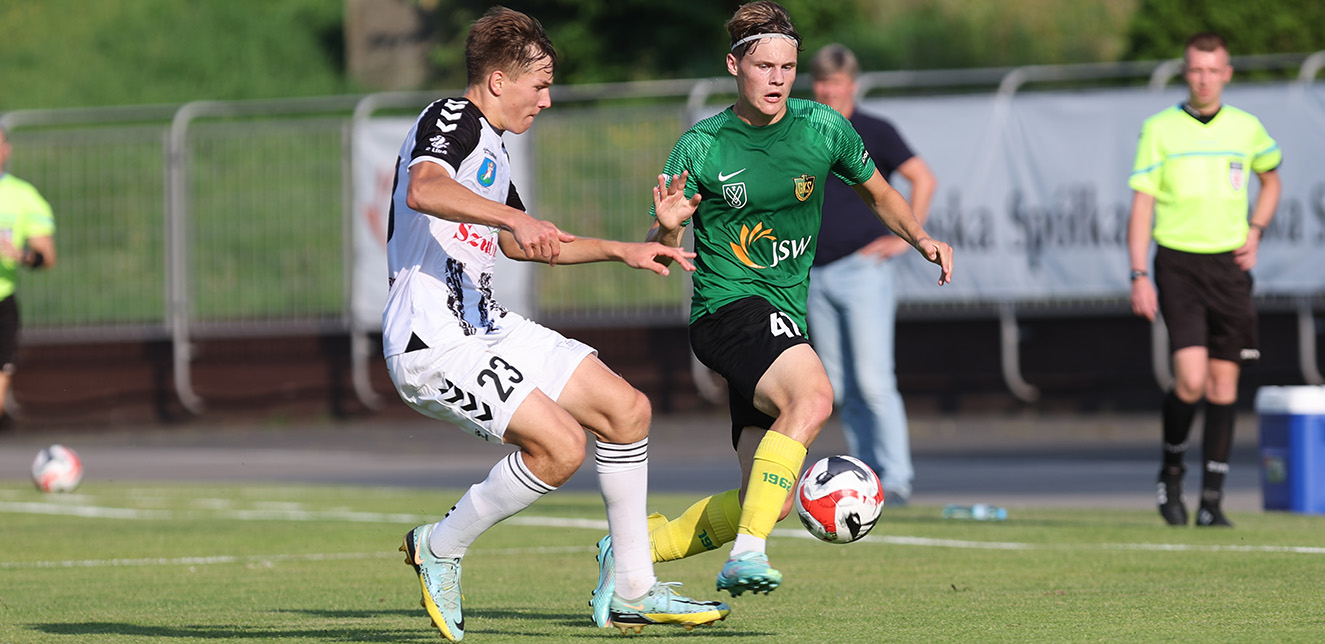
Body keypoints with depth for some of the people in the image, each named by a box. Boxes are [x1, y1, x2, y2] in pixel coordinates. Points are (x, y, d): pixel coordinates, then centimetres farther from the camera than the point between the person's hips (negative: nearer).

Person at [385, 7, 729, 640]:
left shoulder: (488, 148, 21)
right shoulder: (451, 120, -10)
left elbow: (518, 245, 37)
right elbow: (423, 190, -33)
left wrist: (622, 250, 36)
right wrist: (515, 218, -44)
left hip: (486, 327, 10)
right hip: (432, 341, -10)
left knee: (625, 409, 6)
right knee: (560, 446, -23)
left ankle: (633, 592, 12)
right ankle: (439, 548, -1)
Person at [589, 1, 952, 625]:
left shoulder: (823, 128, 3)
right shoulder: (701, 147, -5)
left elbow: (878, 194, 21)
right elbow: (657, 254, -1)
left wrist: (921, 239, 4)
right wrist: (667, 228, -23)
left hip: (784, 323, 6)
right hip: (726, 309, -6)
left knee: (766, 501, 1)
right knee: (813, 395, -35)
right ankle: (748, 552, -36)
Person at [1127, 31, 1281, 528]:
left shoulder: (1246, 128, 6)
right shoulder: (1160, 129, -2)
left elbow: (1271, 179, 26)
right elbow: (1142, 204, -2)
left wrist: (1255, 231, 9)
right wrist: (1139, 276, -10)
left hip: (1229, 265, 3)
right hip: (1178, 262, -3)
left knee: (1224, 384, 1)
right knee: (1191, 379, -17)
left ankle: (1212, 501, 6)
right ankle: (1171, 469, 10)